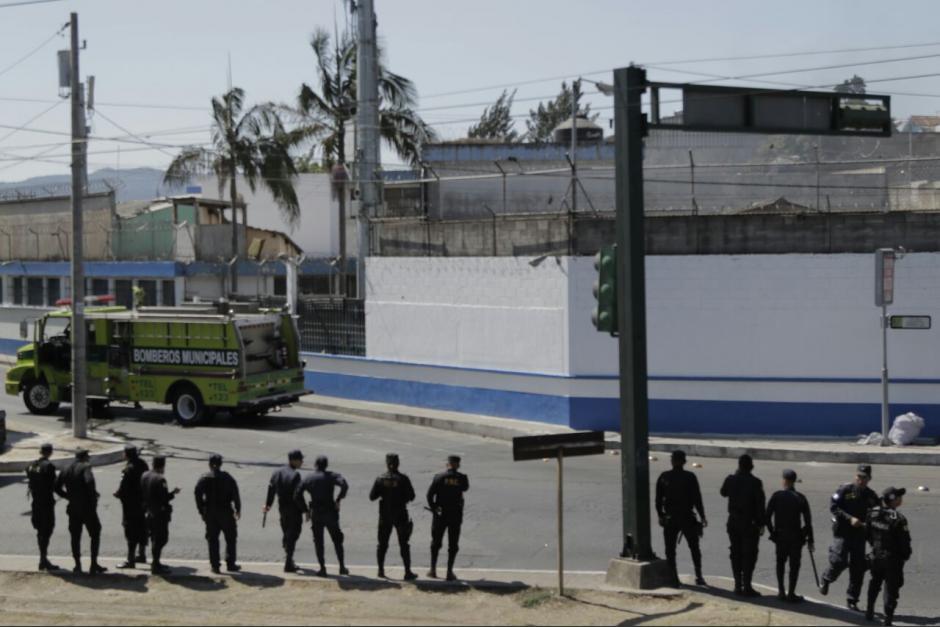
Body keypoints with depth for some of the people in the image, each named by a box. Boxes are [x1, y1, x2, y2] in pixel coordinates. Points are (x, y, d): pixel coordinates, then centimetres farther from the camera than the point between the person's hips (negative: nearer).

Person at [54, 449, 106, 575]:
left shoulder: (66, 470, 8)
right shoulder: (85, 467, -9)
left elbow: (57, 487, 7)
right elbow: (89, 481, -27)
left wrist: (69, 496, 14)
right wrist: (93, 496, -15)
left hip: (73, 508, 5)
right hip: (87, 508, -5)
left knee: (75, 537, 12)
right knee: (95, 535, 6)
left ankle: (77, 565, 12)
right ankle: (94, 565, 1)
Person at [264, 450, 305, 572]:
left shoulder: (277, 472, 4)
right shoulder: (295, 475, -20)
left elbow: (271, 489, 10)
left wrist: (268, 504, 21)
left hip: (282, 508, 7)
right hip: (294, 510, -7)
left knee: (286, 534, 21)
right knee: (292, 536, 1)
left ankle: (289, 561, 33)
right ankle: (288, 564, 1)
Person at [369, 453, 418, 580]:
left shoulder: (380, 479, -5)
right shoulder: (403, 479, -11)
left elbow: (372, 497, -3)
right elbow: (411, 496, -9)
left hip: (385, 515, 2)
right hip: (400, 515, -2)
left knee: (382, 544, 14)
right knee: (404, 545, 4)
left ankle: (381, 570, 14)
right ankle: (408, 572, 2)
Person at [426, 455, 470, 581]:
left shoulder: (439, 477, -7)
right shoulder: (462, 478, -5)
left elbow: (430, 494, -11)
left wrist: (432, 507, 2)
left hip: (440, 514, 0)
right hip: (456, 514, 0)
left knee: (436, 543, 14)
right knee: (453, 545, 6)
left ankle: (433, 570, 15)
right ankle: (450, 572, 2)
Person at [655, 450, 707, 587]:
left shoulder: (663, 477, -2)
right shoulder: (690, 477, -7)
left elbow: (658, 500, 1)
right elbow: (697, 499, -6)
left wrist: (660, 516, 12)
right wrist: (702, 516, 1)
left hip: (670, 519, 0)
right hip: (688, 518, 0)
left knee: (670, 551, 7)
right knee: (694, 548, 13)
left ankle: (674, 579, 3)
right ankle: (699, 577, 11)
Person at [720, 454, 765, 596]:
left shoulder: (731, 479, -3)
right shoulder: (755, 482, -14)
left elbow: (723, 492, 19)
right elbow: (760, 504, -14)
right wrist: (761, 523, -5)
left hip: (733, 522, 4)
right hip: (750, 523, -4)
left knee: (736, 554, 12)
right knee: (749, 555, 1)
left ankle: (738, 586, 13)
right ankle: (747, 587, -2)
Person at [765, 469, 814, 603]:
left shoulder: (776, 496, -4)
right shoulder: (800, 498, -5)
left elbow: (767, 516, -6)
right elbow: (808, 521, -6)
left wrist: (772, 531, 7)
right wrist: (810, 540, 1)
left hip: (780, 535, 1)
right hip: (796, 536, -1)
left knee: (780, 562, 18)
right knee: (794, 565, 6)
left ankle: (781, 591, 13)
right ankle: (791, 593, 3)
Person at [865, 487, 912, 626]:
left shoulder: (873, 513, -5)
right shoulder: (898, 519, -23)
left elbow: (868, 533, 6)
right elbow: (904, 541, -17)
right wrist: (906, 556, 0)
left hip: (876, 556, 5)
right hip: (892, 559, -5)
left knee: (875, 583, 23)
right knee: (891, 588, 5)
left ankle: (870, 611, 29)